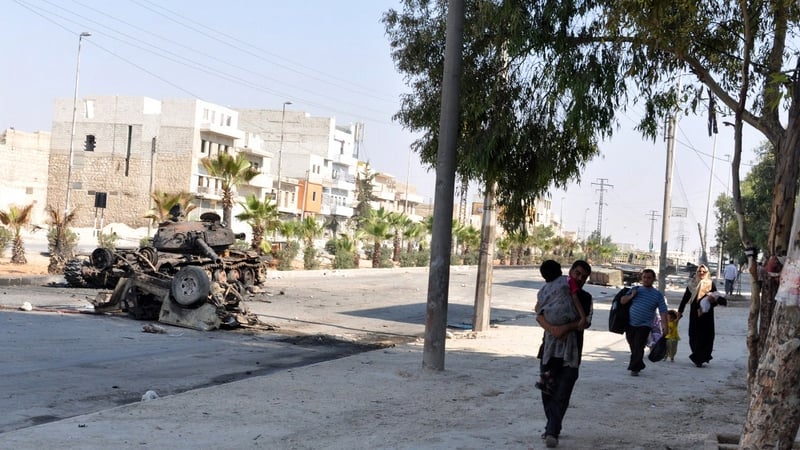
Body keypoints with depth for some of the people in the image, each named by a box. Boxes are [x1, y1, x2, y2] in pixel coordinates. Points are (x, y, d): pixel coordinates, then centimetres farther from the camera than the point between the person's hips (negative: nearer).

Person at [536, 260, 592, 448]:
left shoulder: (586, 298, 7)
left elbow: (585, 322, -5)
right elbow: (540, 315, 0)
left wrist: (566, 328, -20)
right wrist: (551, 328, -19)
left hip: (571, 352, -1)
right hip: (550, 349, 1)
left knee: (562, 393, -7)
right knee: (547, 390, 8)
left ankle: (552, 431, -6)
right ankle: (552, 427, 23)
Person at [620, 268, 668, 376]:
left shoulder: (658, 294, 1)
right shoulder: (635, 289, 9)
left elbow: (663, 311, -4)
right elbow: (622, 301, 7)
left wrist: (664, 325, -14)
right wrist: (631, 296, -11)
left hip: (644, 325, -3)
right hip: (630, 324, 3)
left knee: (638, 347, -11)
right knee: (633, 346, 10)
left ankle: (634, 368, -5)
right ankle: (639, 365, 28)